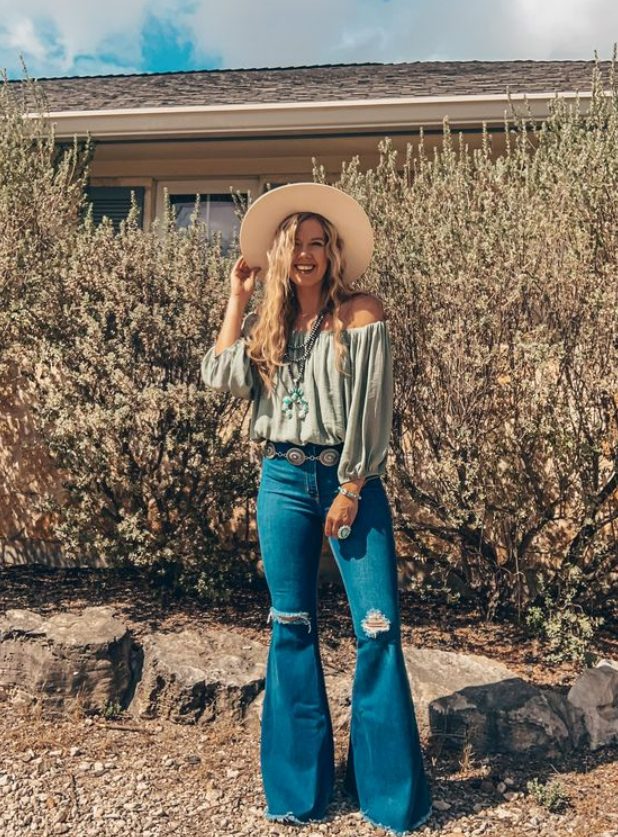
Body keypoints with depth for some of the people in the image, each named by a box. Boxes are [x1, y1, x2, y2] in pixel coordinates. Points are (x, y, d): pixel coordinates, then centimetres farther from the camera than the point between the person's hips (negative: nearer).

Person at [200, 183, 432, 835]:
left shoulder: (360, 314, -2)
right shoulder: (266, 322, 11)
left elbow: (370, 408, -7)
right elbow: (223, 377, -5)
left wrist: (351, 489, -11)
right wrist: (238, 297, 1)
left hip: (349, 479, -3)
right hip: (283, 480, 4)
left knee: (377, 627, -4)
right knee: (291, 629, 8)